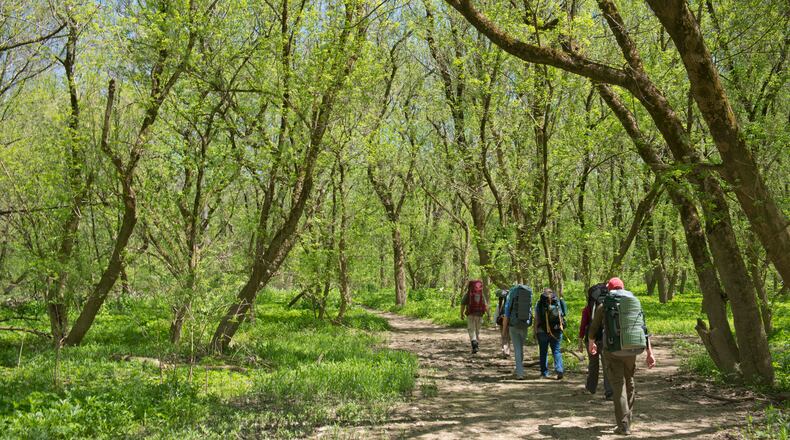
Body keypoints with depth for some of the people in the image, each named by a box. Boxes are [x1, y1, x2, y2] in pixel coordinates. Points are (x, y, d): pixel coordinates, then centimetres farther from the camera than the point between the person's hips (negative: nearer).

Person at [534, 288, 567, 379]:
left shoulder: (539, 303, -1)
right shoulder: (558, 301, 6)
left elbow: (536, 318, -5)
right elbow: (562, 316, 6)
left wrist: (535, 331, 0)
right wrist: (561, 328, 14)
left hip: (543, 331, -2)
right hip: (557, 330, 2)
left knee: (543, 352, 8)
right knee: (556, 350, 7)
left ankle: (544, 373, 11)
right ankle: (559, 369, -10)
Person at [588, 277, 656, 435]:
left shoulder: (605, 305, -1)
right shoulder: (635, 303, 7)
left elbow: (594, 327, 10)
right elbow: (644, 329, 0)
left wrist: (591, 343, 29)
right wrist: (650, 353, 0)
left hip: (612, 351, -3)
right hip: (630, 350, 3)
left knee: (618, 386, -1)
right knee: (629, 383, 20)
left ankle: (623, 426, -5)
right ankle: (627, 419, 30)